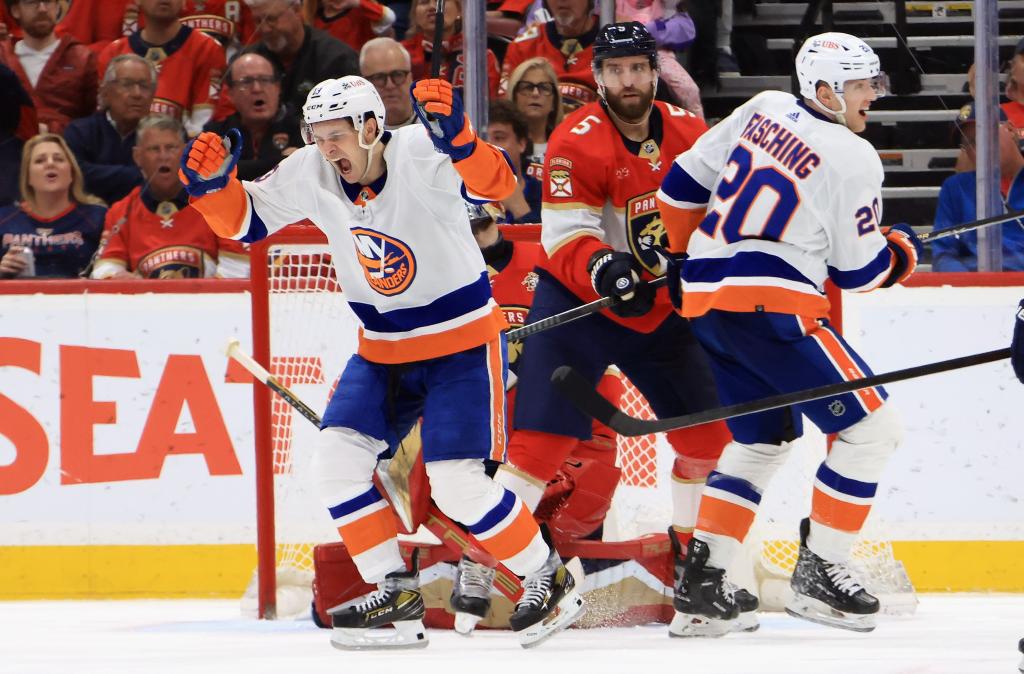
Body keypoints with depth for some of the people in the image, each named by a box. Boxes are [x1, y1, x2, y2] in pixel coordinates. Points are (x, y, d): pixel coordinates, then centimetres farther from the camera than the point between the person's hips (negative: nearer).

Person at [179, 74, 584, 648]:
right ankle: (396, 597, 5)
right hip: (384, 350, 6)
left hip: (463, 343, -6)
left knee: (459, 484, -13)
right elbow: (245, 220, 3)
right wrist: (213, 184, -17)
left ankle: (549, 579, 9)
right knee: (338, 459, -6)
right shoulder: (310, 175, -8)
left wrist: (456, 137, -60)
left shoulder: (420, 155, -24)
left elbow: (495, 184, -41)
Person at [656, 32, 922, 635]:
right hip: (769, 306, -9)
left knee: (764, 437, 22)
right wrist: (902, 251, 16)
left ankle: (702, 578, 12)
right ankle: (818, 573, -2)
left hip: (704, 298, 9)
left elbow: (684, 180, 18)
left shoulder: (765, 109, 11)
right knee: (872, 427, -1)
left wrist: (689, 252, 32)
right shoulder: (852, 159, -9)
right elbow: (859, 271, -4)